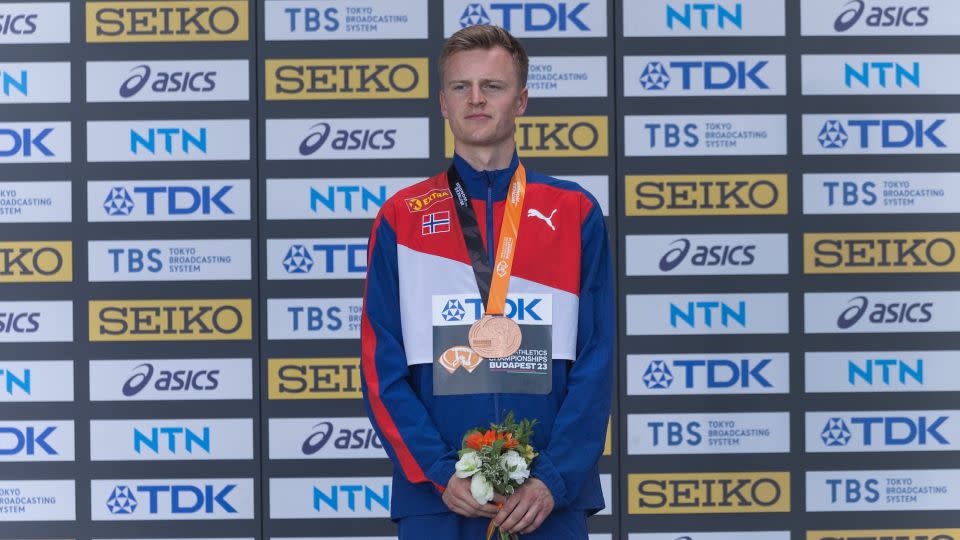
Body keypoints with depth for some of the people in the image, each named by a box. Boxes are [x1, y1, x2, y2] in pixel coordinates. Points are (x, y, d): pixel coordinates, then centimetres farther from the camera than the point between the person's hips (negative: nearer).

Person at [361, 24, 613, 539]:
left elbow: (596, 361, 1)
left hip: (552, 498, 0)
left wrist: (554, 479, -10)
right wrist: (440, 473, -10)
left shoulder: (576, 213, 5)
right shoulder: (400, 219, 5)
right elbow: (382, 367, 1)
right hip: (435, 497, 0)